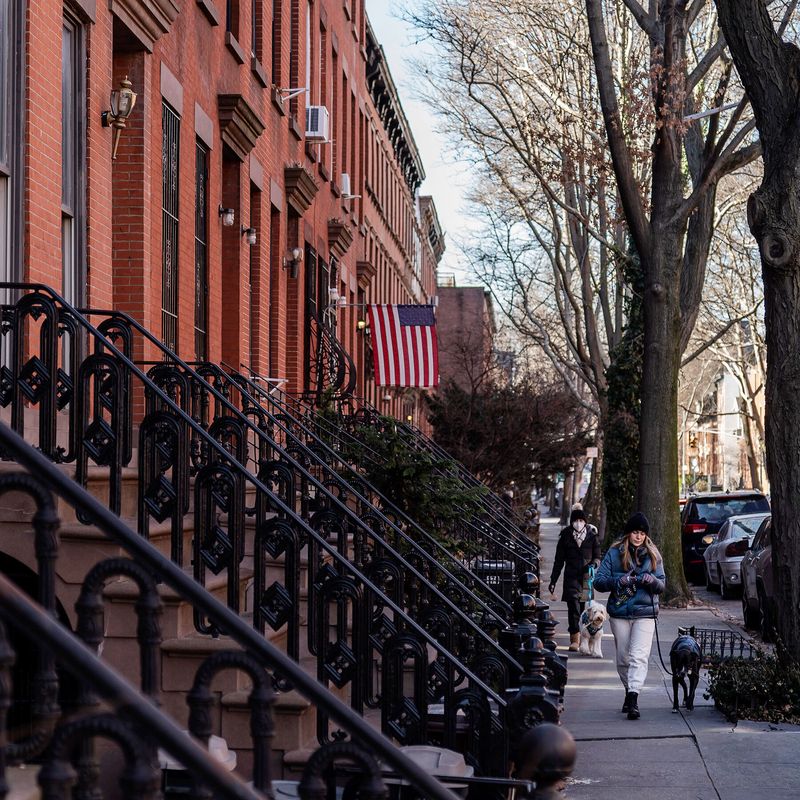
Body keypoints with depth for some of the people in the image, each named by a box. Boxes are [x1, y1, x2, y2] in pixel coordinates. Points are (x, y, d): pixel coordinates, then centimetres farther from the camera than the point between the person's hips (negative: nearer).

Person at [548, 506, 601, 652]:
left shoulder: (592, 535, 6)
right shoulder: (566, 536, 5)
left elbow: (597, 557, 11)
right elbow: (559, 560, 10)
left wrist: (593, 564, -13)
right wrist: (553, 580, 8)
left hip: (587, 576, 1)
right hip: (571, 576, -1)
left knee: (585, 607, 4)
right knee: (573, 605, -14)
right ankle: (575, 638, -16)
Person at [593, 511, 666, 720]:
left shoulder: (653, 555, 9)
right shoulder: (614, 553, 3)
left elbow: (662, 585, 10)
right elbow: (599, 581, -1)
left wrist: (652, 581, -13)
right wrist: (619, 581, -18)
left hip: (645, 613, -1)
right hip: (619, 612, 1)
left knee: (639, 656, -15)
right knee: (623, 658, 8)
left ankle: (633, 698, -23)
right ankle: (629, 691, 28)